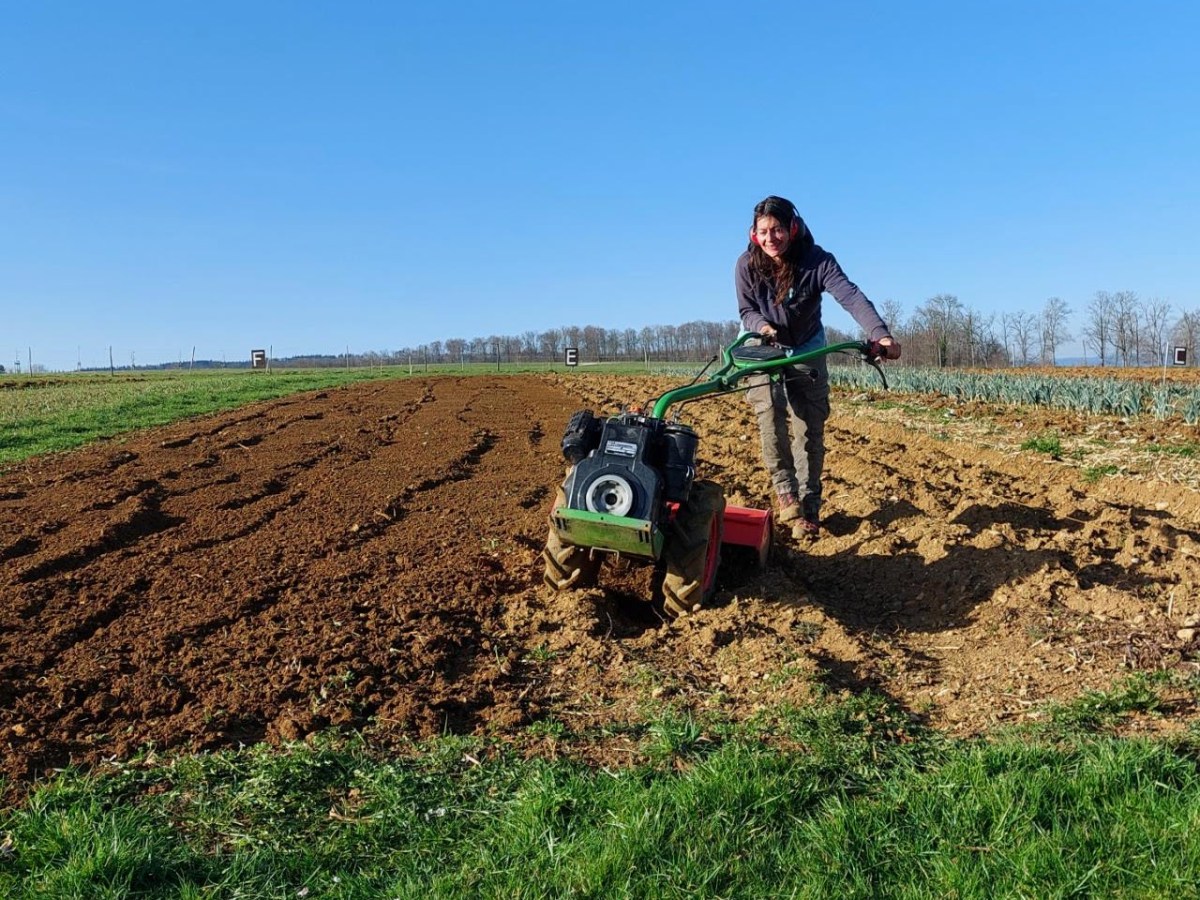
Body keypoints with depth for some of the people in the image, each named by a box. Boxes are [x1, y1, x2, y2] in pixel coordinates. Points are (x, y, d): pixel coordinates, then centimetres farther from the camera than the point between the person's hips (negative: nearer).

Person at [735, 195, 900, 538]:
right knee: (770, 410, -28)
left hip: (807, 351, 0)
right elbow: (746, 310, -7)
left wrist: (880, 334, -54)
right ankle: (785, 490, -17)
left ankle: (808, 508, 8)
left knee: (809, 430, -2)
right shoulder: (747, 265, -18)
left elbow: (851, 296, -37)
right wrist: (762, 325, -31)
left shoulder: (817, 261, -24)